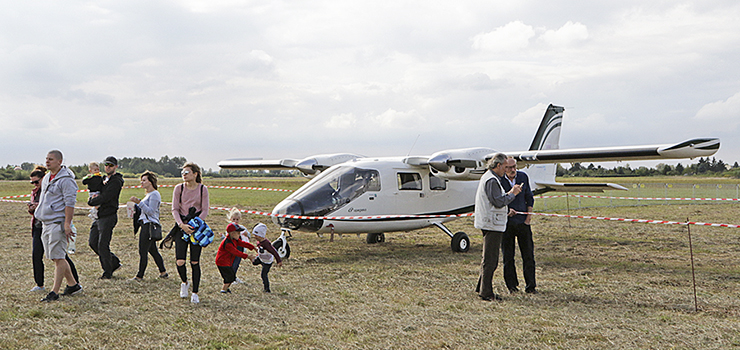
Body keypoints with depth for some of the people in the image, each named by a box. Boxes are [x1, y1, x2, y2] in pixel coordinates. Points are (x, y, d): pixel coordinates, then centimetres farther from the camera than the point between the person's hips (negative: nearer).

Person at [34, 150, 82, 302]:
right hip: (46, 223, 10)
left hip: (58, 223, -10)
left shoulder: (66, 179, -12)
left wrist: (67, 224, -22)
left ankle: (55, 292, -3)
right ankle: (73, 285, 23)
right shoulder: (46, 178, 17)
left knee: (58, 258, -6)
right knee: (57, 257, 13)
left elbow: (70, 203, -17)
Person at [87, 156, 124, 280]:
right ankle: (114, 262, 22)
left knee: (103, 245, -6)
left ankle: (108, 273, 6)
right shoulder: (105, 179, 18)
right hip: (99, 216, 9)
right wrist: (93, 199, 0)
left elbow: (104, 197, -19)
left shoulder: (116, 181, -11)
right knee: (93, 242, 10)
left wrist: (91, 201, -5)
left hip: (108, 217, -9)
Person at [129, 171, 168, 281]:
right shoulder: (148, 194, 18)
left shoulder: (155, 194, -12)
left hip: (149, 225, -10)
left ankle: (140, 276, -3)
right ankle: (163, 272, 21)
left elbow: (150, 211, -19)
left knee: (143, 251, -7)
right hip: (146, 225, 10)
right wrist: (138, 203, 13)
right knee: (153, 250, 14)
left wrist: (139, 202, -23)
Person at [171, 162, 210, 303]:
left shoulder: (202, 189, 0)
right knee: (180, 261, -7)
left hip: (197, 227, -1)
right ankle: (184, 283, 24)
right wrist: (182, 225, -15)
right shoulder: (179, 188, 3)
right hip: (181, 226, 1)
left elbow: (205, 211, -1)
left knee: (195, 262, 0)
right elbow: (175, 209, 0)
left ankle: (195, 293, 12)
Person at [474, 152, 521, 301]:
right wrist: (512, 193, -10)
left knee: (489, 258, 17)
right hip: (492, 224, -11)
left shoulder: (487, 177, 18)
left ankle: (481, 288, 24)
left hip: (489, 223, 11)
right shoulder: (492, 180, -16)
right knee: (490, 260, -6)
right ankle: (486, 292, -1)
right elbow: (498, 202, -21)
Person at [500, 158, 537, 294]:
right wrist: (507, 210, -18)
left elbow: (529, 198, 11)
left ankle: (530, 286, 12)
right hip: (506, 222, -2)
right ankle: (512, 285, 17)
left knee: (528, 255, 3)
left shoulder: (523, 177, 3)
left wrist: (528, 218, 2)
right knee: (508, 256, 4)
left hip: (523, 221, 2)